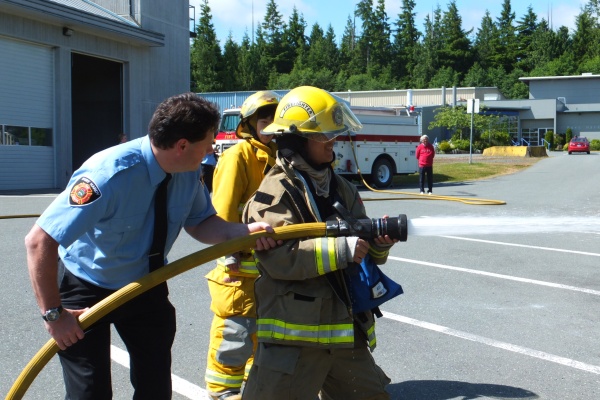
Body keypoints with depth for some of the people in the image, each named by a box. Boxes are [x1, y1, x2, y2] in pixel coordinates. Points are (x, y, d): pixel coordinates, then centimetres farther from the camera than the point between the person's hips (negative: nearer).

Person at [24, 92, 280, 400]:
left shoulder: (189, 171, -15)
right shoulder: (110, 175, -35)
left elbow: (199, 223, -1)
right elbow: (39, 241, -33)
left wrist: (245, 231, -20)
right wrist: (53, 314, -28)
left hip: (147, 287, 6)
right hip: (89, 290, -5)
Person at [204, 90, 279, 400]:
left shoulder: (278, 156, 10)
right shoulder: (238, 156, -13)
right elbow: (223, 211, -17)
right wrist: (232, 250, -18)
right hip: (242, 260, -8)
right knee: (235, 328, 0)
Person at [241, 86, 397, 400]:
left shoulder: (341, 188, 13)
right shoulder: (277, 191, -11)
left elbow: (364, 253, 14)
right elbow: (279, 257, -23)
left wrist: (379, 241, -8)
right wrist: (340, 248, -26)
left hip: (346, 329, 8)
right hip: (295, 332, -7)